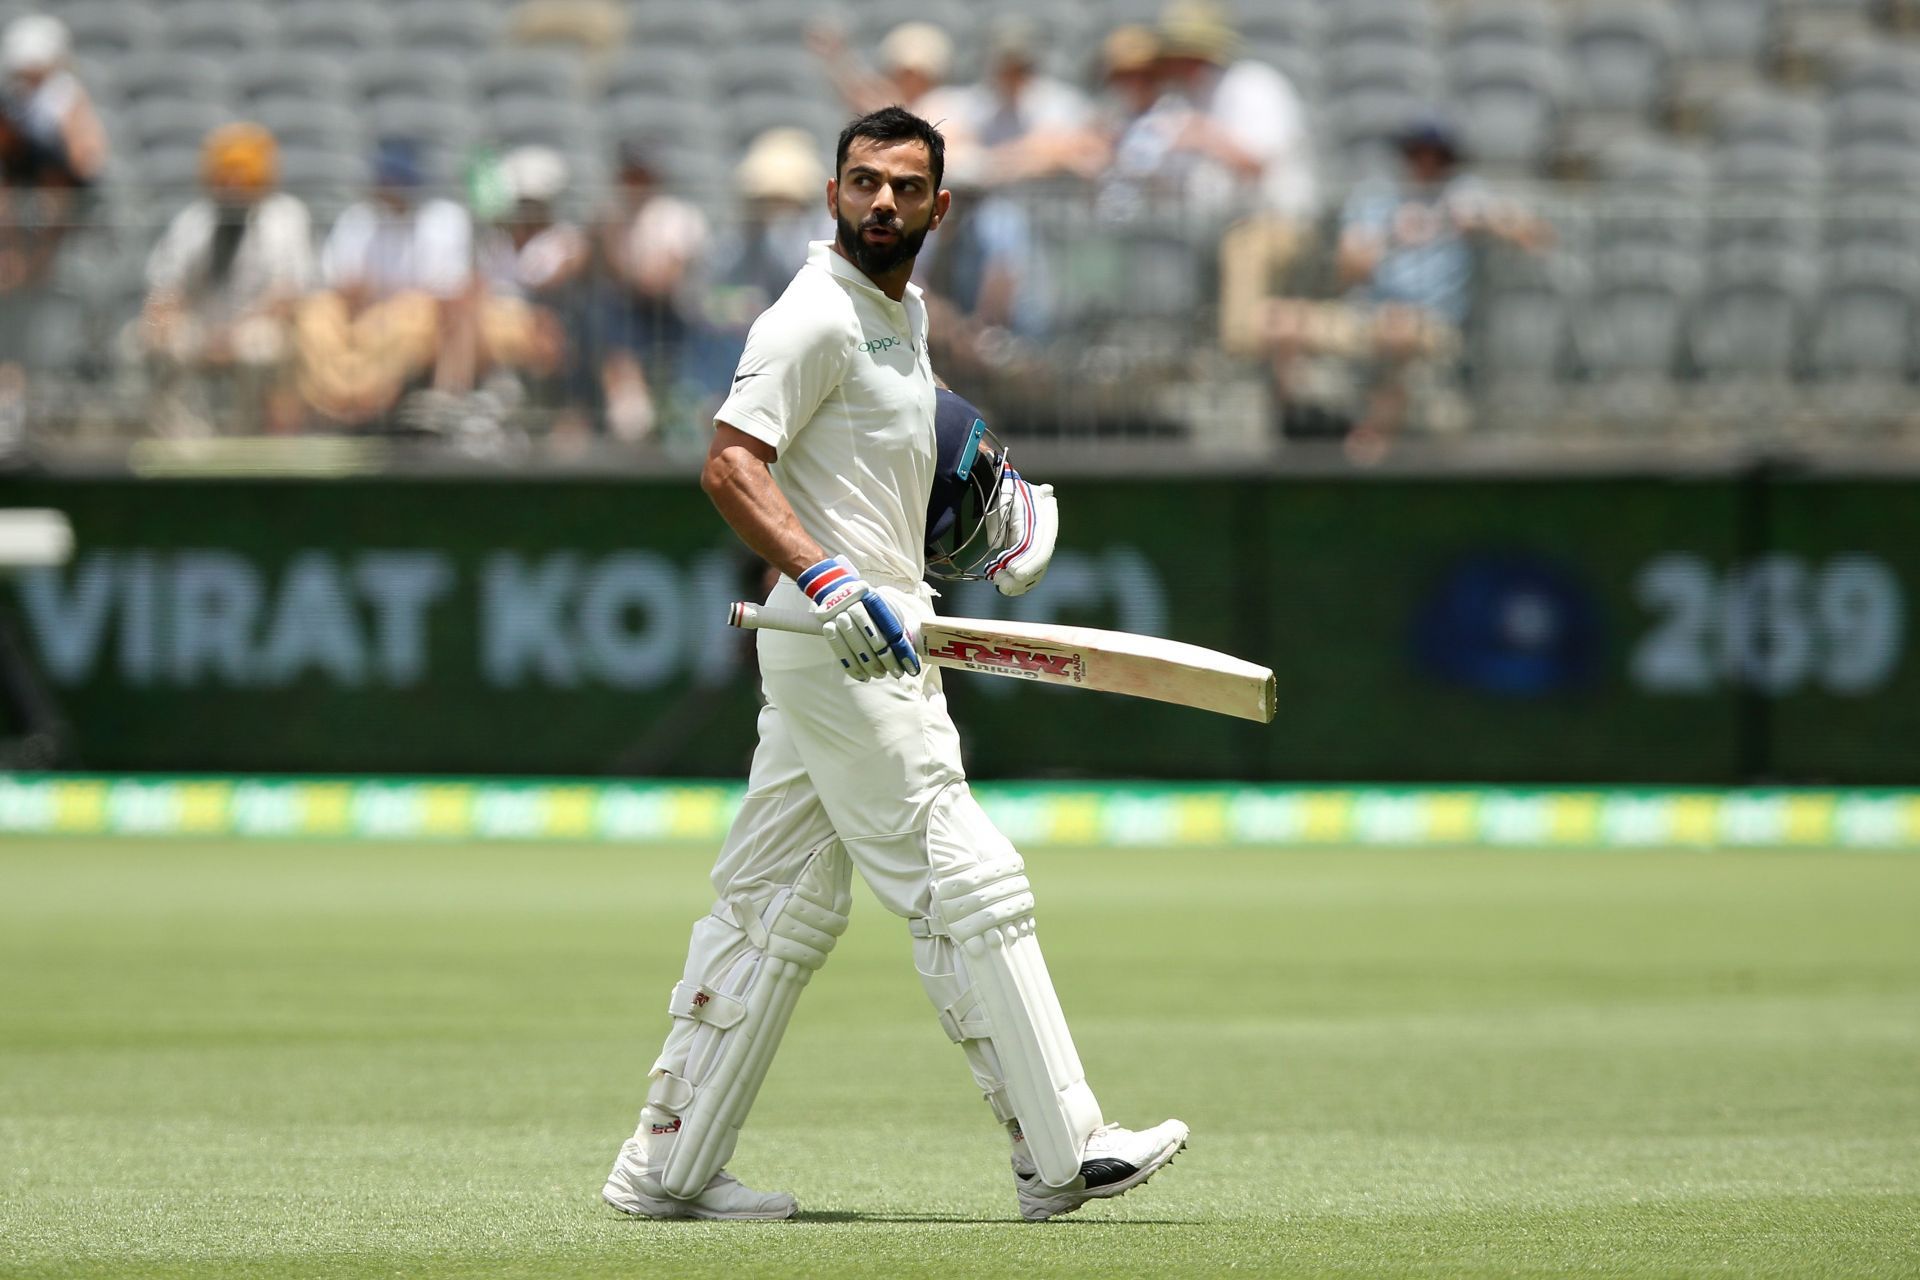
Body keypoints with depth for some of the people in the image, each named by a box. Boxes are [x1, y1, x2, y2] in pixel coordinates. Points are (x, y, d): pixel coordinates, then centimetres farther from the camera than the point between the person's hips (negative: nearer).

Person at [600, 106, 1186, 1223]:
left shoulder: (904, 312, 17)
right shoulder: (815, 317, -13)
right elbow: (732, 466, -21)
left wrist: (986, 493, 17)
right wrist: (828, 578, -31)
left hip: (865, 640, 10)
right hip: (845, 654, -10)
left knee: (784, 909, 11)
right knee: (970, 888, -9)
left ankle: (670, 1166, 14)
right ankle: (1060, 1153, -7)